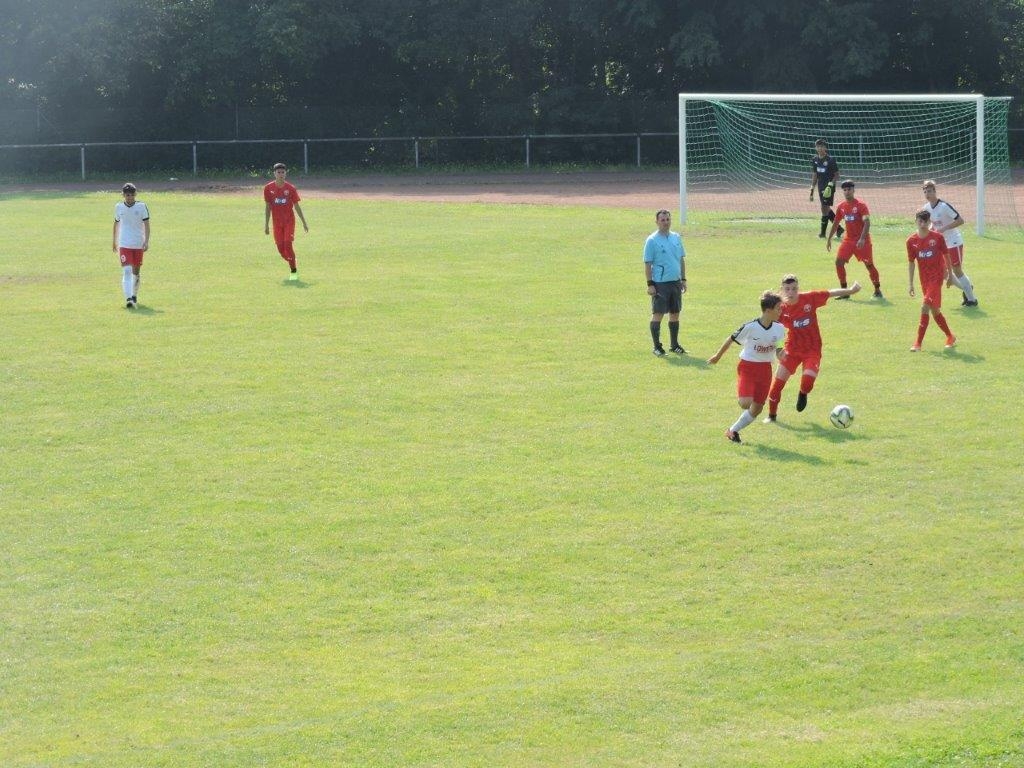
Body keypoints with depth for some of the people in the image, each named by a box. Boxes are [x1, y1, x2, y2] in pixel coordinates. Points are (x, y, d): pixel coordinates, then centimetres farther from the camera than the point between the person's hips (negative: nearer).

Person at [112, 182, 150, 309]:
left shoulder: (142, 206, -4)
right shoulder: (119, 207, 2)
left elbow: (146, 224, -6)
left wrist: (146, 241, -17)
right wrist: (114, 241, 21)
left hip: (138, 244, 0)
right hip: (124, 245, 0)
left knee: (136, 272, 12)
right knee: (126, 271, -14)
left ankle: (134, 295, 33)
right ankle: (128, 299, -23)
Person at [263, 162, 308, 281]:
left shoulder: (290, 189, -5)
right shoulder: (268, 188, -1)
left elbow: (297, 206, 3)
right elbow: (268, 208, 5)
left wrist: (304, 222, 4)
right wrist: (266, 225, 4)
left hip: (289, 221, -2)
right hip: (277, 222, 2)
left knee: (288, 244, -15)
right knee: (281, 248, 2)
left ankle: (294, 271, -5)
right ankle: (292, 266, 27)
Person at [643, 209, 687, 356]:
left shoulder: (676, 238, 10)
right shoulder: (652, 240, -7)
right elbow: (647, 264, -8)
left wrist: (683, 279, 13)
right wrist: (650, 284, -13)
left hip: (675, 282, 6)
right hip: (660, 283, -6)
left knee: (675, 314, 11)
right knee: (657, 314, -4)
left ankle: (674, 344, 21)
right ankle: (657, 347, 0)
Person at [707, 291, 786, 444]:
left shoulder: (779, 329, -6)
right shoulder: (750, 327, -20)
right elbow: (731, 339, -4)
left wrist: (778, 352, 1)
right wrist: (718, 356, 7)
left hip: (765, 369, 5)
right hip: (747, 366, -5)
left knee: (757, 408, 6)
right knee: (745, 403, -22)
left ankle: (733, 431, 23)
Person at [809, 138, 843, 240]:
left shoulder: (831, 160, -10)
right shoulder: (815, 160, 8)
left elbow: (837, 175, -6)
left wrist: (830, 185, -19)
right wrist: (812, 190, 12)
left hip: (829, 187, -7)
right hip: (821, 188, 7)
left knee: (824, 208, -8)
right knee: (826, 209, 9)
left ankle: (823, 232, 1)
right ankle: (839, 229, 20)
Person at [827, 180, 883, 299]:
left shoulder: (860, 205, -12)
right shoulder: (841, 207, 7)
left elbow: (867, 222, -20)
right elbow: (835, 223, 18)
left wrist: (862, 239, -31)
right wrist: (829, 239, 17)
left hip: (862, 241, -6)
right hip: (848, 239, 6)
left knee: (869, 264, -3)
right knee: (839, 262, -4)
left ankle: (877, 291, 9)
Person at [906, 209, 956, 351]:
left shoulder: (937, 237, -7)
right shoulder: (911, 241, 0)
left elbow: (946, 255, 5)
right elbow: (911, 262, 6)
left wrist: (949, 273, 9)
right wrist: (911, 284, 5)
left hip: (937, 277, -5)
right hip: (924, 279, 5)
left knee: (925, 308, -15)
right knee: (934, 310, 11)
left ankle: (918, 343, -14)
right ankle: (950, 337, 30)